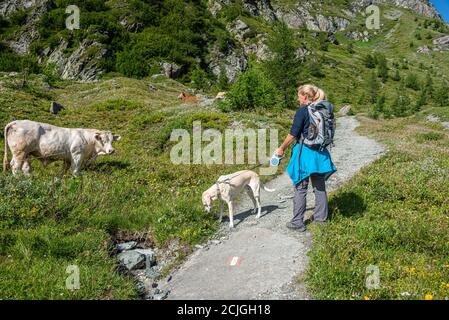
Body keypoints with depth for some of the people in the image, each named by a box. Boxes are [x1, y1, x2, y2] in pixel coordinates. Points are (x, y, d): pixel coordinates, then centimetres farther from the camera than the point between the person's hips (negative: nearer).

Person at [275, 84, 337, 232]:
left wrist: (281, 148, -2)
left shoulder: (302, 111, -12)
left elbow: (293, 134, -13)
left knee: (300, 187, 1)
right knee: (319, 185, 16)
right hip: (320, 152, 6)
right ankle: (321, 216, 29)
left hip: (305, 151, -6)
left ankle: (297, 222, 7)